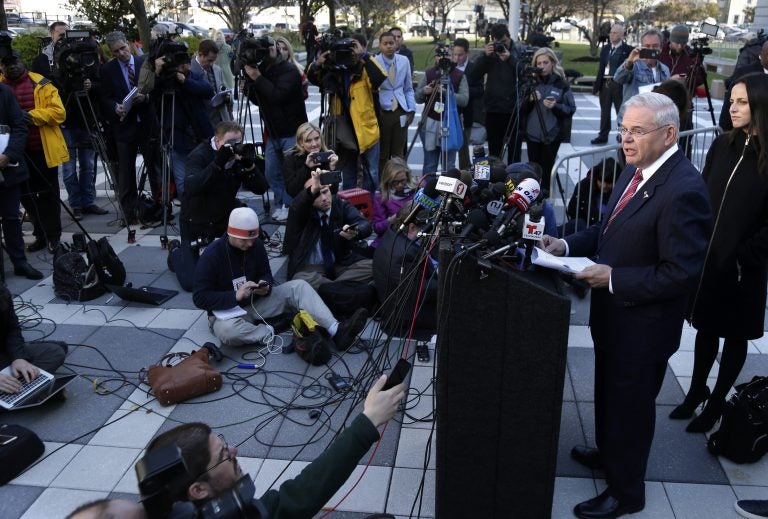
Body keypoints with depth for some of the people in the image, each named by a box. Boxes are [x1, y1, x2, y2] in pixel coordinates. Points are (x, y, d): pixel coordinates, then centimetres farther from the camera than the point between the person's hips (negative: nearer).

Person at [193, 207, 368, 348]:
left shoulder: (256, 245, -5)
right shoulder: (211, 255, -18)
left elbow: (266, 274, 8)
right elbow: (200, 298, -19)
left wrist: (266, 286, -17)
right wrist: (235, 295, -30)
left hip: (256, 303, 5)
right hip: (226, 311, -5)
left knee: (298, 286, -15)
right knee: (227, 331, -42)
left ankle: (337, 331, -31)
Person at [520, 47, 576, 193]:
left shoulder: (562, 84, -1)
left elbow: (571, 110, -2)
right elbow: (522, 110, 6)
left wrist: (555, 106, -19)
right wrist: (530, 100, -14)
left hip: (552, 135, -2)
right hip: (532, 133, 2)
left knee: (547, 168, -2)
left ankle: (545, 194, 11)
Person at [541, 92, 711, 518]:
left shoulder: (683, 191, -27)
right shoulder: (636, 171, 2)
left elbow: (682, 273, -27)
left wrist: (614, 279, -25)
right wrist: (567, 245, -2)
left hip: (642, 324, -8)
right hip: (613, 313, 9)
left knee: (630, 404, 11)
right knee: (608, 392, 27)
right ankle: (608, 452, 53)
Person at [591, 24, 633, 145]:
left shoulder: (627, 49, -4)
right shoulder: (605, 49, 12)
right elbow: (601, 68, 11)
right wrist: (597, 85, 7)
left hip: (619, 85, -5)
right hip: (605, 83, 5)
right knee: (604, 111, 13)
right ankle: (603, 136, 22)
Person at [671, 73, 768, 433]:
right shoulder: (722, 145, -1)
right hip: (706, 258, 4)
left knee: (735, 336, 13)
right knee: (706, 328, 18)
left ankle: (717, 402, 29)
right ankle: (697, 391, 37)